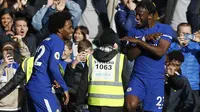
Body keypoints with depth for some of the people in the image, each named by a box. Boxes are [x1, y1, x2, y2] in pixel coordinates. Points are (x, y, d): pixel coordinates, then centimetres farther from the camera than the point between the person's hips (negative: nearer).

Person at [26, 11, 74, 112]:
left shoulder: (48, 40, 19)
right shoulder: (57, 42, -8)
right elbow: (53, 67, -18)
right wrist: (65, 88, -12)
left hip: (34, 86, 9)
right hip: (41, 88, -9)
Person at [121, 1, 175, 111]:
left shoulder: (165, 29, -1)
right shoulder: (134, 31, 8)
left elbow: (160, 52, -14)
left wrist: (138, 41, -15)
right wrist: (146, 40, -10)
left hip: (157, 80, -1)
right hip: (138, 77, 1)